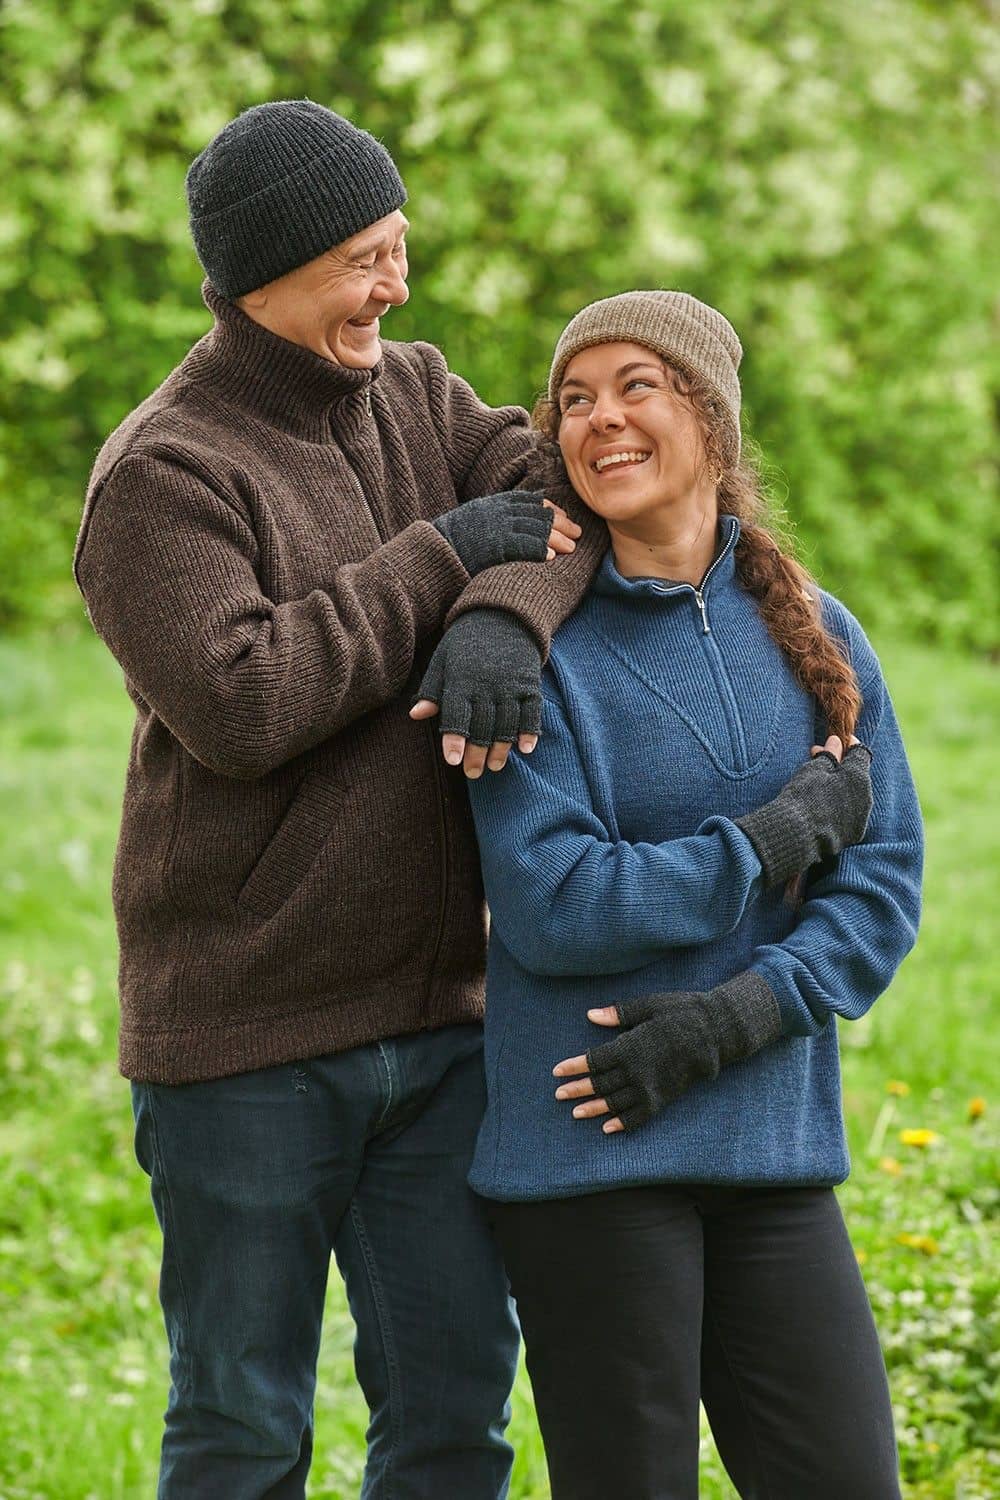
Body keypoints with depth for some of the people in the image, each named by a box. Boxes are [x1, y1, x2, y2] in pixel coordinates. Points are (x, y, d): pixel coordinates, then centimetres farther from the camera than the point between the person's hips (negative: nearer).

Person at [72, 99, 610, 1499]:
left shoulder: (415, 395, 11)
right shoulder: (162, 474, -10)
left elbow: (573, 497, -3)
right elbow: (234, 703, -22)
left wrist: (504, 615, -25)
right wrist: (438, 559, -16)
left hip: (433, 1012, 6)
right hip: (244, 1033, -6)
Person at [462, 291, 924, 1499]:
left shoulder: (812, 635, 9)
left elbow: (883, 884, 3)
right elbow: (553, 907, -12)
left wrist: (733, 1017, -12)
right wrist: (784, 834, -10)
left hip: (772, 1144, 4)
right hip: (588, 1154, -4)